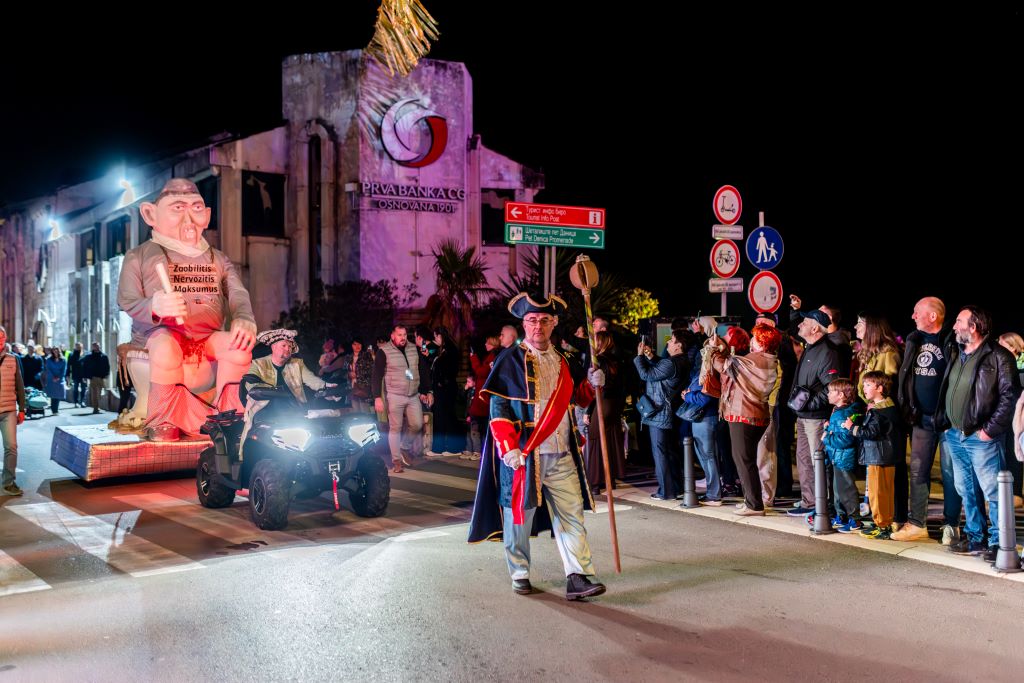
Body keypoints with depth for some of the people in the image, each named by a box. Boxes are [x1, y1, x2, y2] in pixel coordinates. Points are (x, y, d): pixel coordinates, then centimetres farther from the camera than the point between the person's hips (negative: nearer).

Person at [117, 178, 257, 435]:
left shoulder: (218, 259, 17)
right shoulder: (140, 256, 6)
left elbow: (238, 295, 3)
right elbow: (127, 301, -6)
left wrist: (244, 320, -22)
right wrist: (154, 307, -31)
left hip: (207, 337, 3)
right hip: (159, 333, -3)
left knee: (239, 344, -26)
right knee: (165, 347, -38)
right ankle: (163, 420, -20)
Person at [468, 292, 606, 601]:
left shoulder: (563, 359, 13)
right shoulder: (510, 360, -4)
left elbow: (573, 399, 24)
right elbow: (498, 407, -8)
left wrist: (592, 384, 4)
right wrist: (509, 448, -17)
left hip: (562, 456, 5)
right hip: (522, 455, -4)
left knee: (572, 515, 1)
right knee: (519, 516, 6)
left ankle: (577, 578, 4)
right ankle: (520, 575, 23)